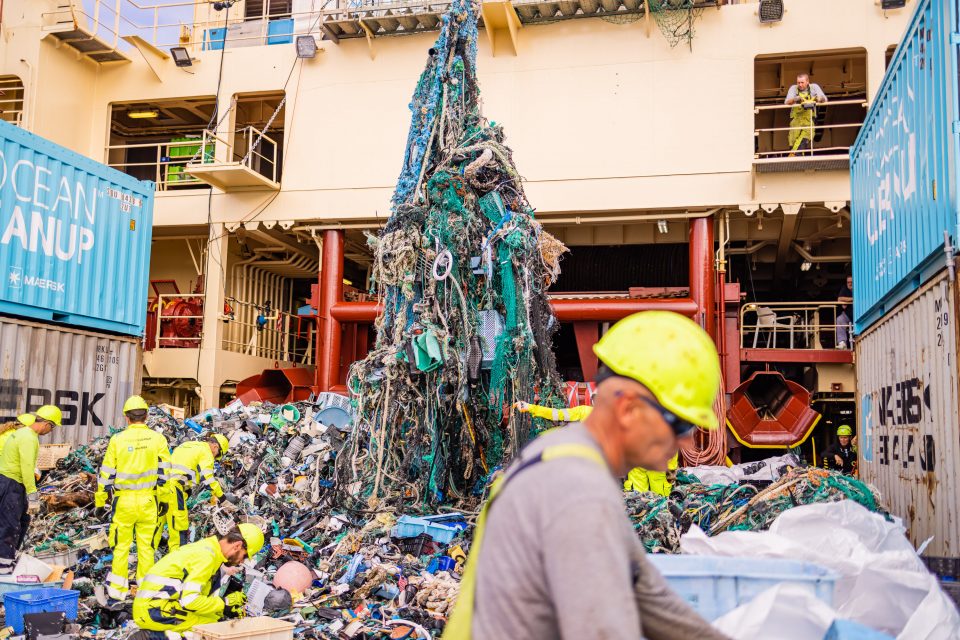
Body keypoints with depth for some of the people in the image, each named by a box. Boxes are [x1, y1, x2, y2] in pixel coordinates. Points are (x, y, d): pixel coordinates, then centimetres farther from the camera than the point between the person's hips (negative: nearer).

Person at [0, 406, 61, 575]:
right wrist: (33, 497, -23)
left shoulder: (23, 432, 11)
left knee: (23, 520, 19)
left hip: (15, 485, 10)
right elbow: (27, 469, -24)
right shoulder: (29, 438, -20)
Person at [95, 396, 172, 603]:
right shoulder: (157, 439, -2)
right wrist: (164, 500, 10)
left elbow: (106, 474, 1)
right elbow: (164, 473, 0)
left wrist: (101, 502, 11)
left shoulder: (117, 439, -3)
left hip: (123, 501, -1)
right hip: (148, 501, 1)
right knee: (146, 547, 8)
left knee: (121, 547, 8)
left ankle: (116, 594, 11)